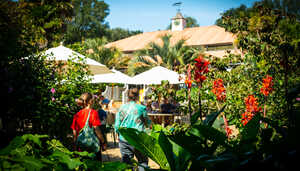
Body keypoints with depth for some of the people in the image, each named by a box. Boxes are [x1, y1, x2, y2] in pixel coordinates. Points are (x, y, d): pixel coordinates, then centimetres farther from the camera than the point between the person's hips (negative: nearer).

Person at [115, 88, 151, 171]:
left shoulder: (121, 108, 1)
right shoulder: (141, 108, -7)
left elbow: (117, 126, 4)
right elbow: (148, 123, 5)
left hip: (123, 140, 3)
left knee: (125, 162, 9)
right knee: (143, 161, 10)